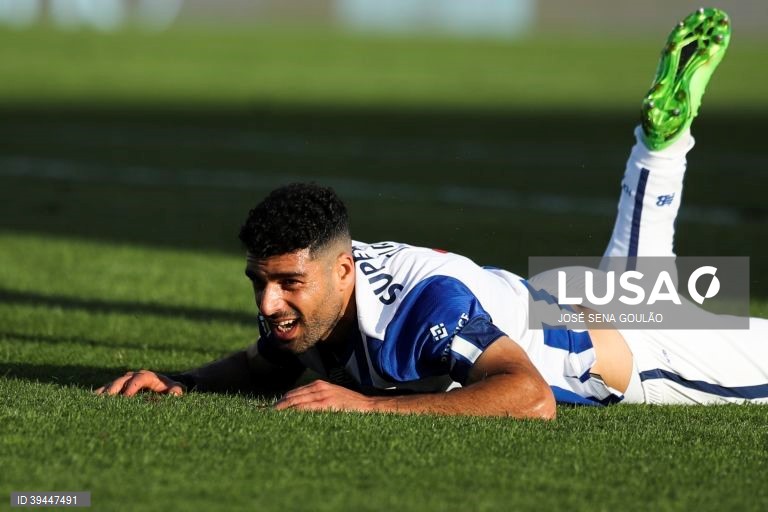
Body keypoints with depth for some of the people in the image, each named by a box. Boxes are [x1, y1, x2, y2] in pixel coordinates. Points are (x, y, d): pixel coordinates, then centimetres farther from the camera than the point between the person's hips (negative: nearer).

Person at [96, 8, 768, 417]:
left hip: (615, 355, -6)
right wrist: (182, 383, -25)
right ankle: (661, 138, 53)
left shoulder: (428, 302, -49)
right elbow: (267, 369, -4)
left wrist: (370, 403, -65)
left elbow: (531, 400, -61)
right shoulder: (305, 294, -27)